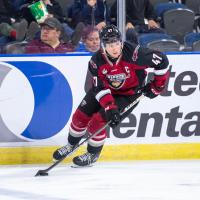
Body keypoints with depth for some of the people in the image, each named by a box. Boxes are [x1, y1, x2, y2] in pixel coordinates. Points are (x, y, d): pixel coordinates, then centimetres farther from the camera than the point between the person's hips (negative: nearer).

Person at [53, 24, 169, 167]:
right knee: (80, 116, 4)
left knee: (98, 122, -14)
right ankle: (71, 145, 33)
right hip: (106, 90, 4)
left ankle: (93, 154, 12)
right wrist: (110, 108, -34)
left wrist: (156, 86, -16)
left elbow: (162, 61, -25)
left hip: (129, 94, -4)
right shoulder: (97, 61, -21)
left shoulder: (134, 54, -32)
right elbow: (100, 89, -21)